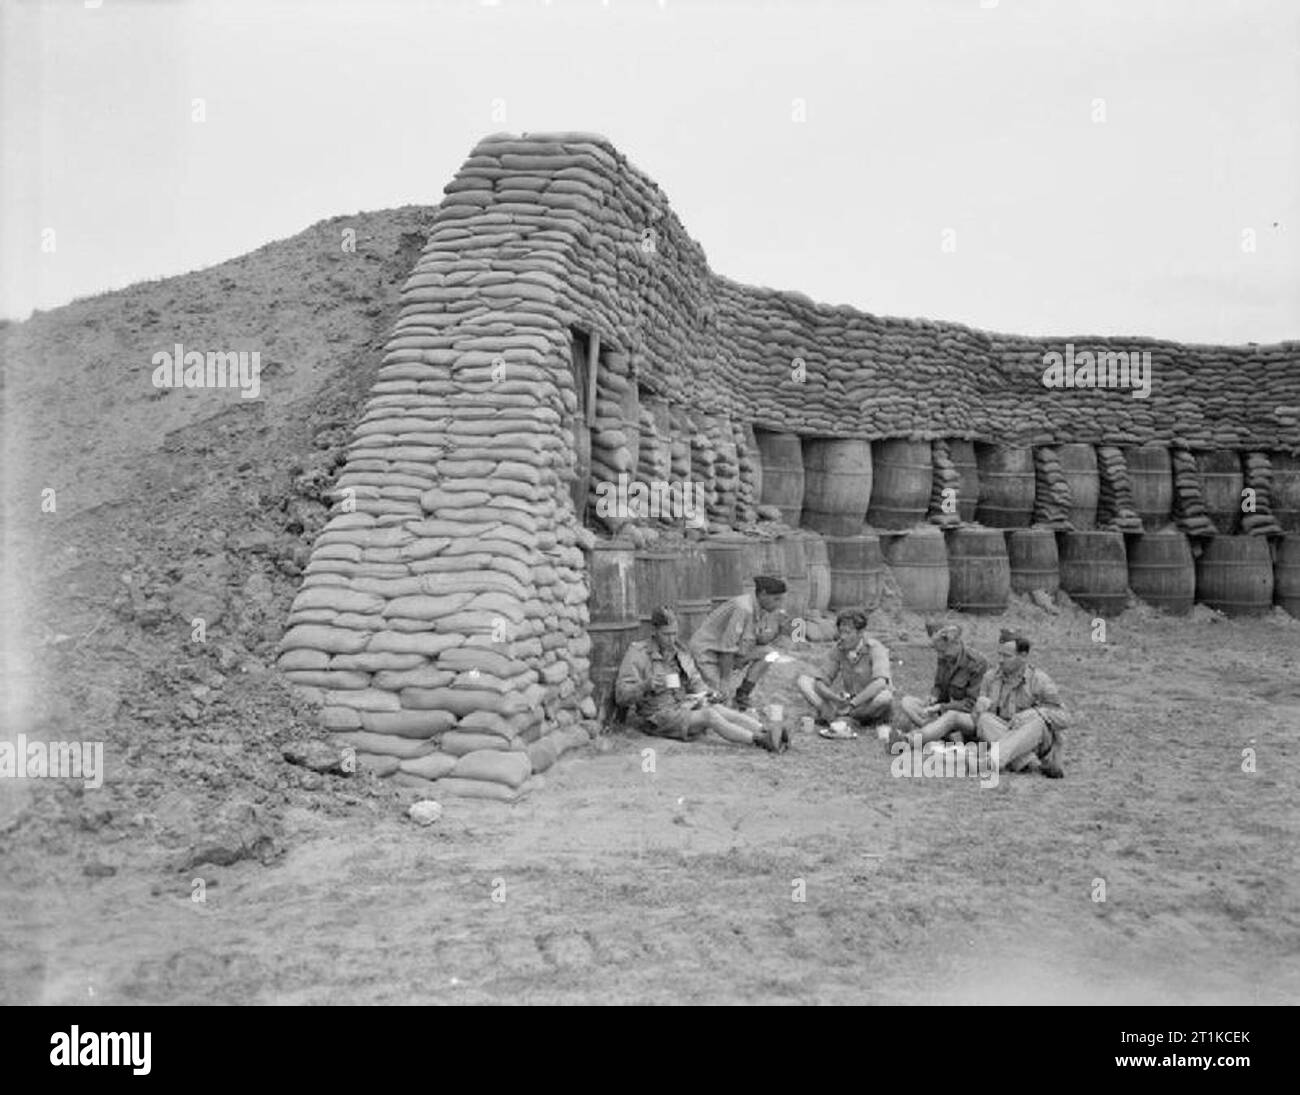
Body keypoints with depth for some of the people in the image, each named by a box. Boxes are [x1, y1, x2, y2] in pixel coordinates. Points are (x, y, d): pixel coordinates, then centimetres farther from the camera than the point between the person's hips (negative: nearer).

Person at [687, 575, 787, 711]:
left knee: (766, 653, -2)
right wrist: (725, 680, -25)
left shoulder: (761, 609, -3)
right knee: (726, 696, -19)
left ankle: (742, 697, 4)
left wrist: (776, 622, -16)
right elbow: (728, 646, -28)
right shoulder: (744, 609, -29)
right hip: (707, 650, -9)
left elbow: (763, 640, -1)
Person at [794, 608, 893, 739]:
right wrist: (833, 697, -27)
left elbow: (880, 683, -35)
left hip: (869, 704, -5)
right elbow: (826, 679, -3)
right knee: (803, 681, -10)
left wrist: (852, 704, -38)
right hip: (847, 699, 5)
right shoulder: (839, 648, -5)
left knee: (885, 697, -41)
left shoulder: (875, 648, -20)